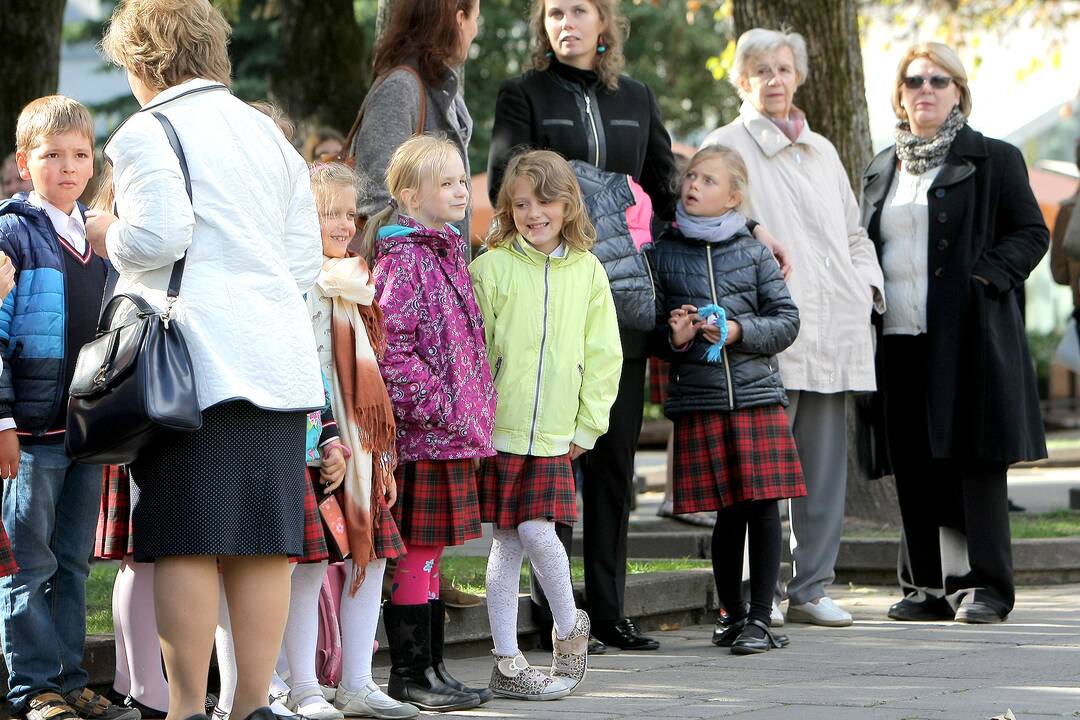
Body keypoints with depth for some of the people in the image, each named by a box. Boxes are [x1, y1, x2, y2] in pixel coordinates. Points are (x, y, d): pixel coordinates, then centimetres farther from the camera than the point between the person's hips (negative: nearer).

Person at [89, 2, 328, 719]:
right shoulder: (267, 131, 18)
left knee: (186, 540, -4)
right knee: (264, 539, 5)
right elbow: (306, 257, 15)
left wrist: (109, 235, 5)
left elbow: (159, 236, -15)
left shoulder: (148, 131, -2)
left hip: (192, 361, -6)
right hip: (277, 357, 6)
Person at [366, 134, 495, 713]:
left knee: (431, 552, 13)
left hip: (453, 434, 9)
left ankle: (428, 667, 20)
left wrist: (472, 413, 17)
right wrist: (438, 408, -19)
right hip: (419, 433, -9)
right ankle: (408, 673, 4)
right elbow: (391, 350, -20)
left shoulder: (448, 253, 16)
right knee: (415, 552, -3)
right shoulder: (402, 260, -13)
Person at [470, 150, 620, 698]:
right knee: (507, 542, 2)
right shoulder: (491, 268, -3)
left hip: (554, 434, 1)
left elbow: (603, 355, 10)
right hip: (498, 428, -1)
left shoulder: (588, 271, 5)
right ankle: (506, 660, 11)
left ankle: (569, 626, 14)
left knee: (537, 530, -11)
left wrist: (588, 424, 5)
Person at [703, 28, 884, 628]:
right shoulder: (727, 147, 4)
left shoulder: (822, 150, 21)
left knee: (826, 461, 4)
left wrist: (869, 286, 11)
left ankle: (811, 588, 10)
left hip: (831, 327, 6)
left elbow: (853, 230, 27)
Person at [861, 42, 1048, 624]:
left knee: (973, 459, -5)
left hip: (967, 334, -5)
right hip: (898, 337, 5)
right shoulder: (882, 168, 18)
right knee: (915, 465, 4)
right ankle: (934, 585, 11)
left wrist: (986, 276, -12)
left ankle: (984, 583, 0)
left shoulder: (993, 160, 3)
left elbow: (1031, 232, 1)